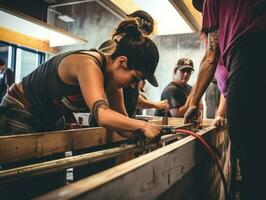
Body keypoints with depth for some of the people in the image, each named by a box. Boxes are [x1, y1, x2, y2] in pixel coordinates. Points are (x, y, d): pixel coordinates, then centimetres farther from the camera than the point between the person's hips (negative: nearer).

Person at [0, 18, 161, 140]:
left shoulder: (112, 78, -7)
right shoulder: (88, 65, -32)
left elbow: (120, 119, -6)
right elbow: (102, 115, -46)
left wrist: (140, 135, -22)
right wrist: (142, 125, -38)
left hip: (48, 122, 8)